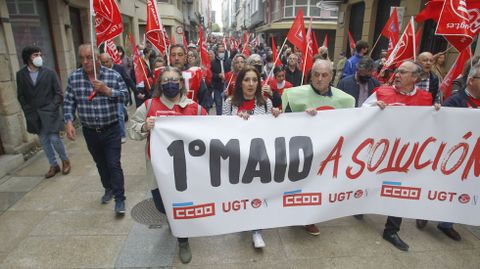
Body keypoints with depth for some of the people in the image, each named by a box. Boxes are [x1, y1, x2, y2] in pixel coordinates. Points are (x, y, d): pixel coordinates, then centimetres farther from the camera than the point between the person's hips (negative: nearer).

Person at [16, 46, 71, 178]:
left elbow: (58, 93, -3)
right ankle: (53, 165, 22)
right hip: (34, 115, 3)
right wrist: (28, 111, 0)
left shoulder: (49, 73, -4)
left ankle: (65, 161, 18)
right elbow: (21, 95, 7)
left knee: (54, 139, -5)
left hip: (50, 112, -3)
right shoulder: (21, 74, 2)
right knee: (44, 141, 9)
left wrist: (52, 108, -11)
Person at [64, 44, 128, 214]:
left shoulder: (113, 76, -6)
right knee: (100, 163, 18)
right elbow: (68, 102, 1)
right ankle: (108, 189, 38)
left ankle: (119, 198, 5)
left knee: (114, 164, -3)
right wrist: (68, 122, -11)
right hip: (89, 131, 3)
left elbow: (125, 96, -9)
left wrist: (106, 90, -21)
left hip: (111, 130, -3)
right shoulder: (74, 78, 0)